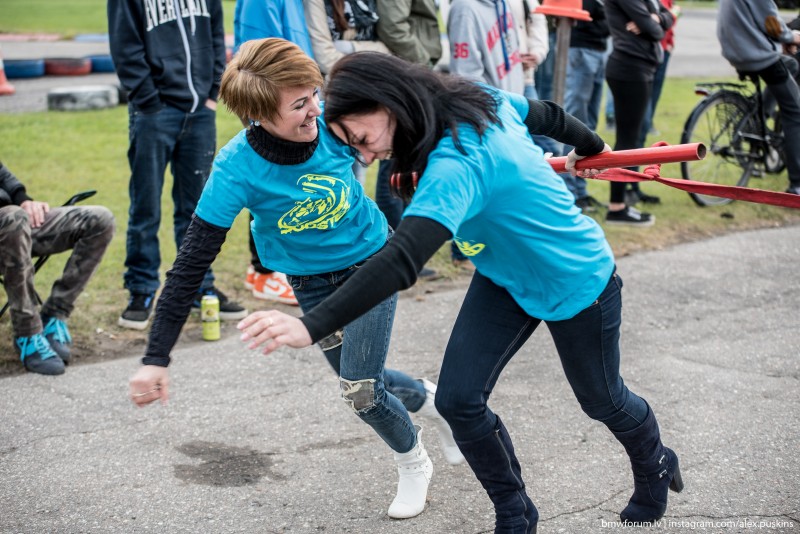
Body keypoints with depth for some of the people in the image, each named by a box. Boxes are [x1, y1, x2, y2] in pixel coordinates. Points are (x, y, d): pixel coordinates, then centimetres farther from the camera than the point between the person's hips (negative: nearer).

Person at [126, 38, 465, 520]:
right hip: (313, 282, 1)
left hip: (371, 260, -1)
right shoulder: (238, 169, -30)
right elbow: (191, 264, -28)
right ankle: (429, 399, 46)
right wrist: (156, 359, -30)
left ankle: (412, 463, 23)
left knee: (361, 390, -8)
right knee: (360, 383, 13)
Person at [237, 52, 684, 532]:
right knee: (458, 399, -4)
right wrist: (591, 147, 26)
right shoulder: (480, 96, -14)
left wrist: (311, 327, -60)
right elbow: (547, 114, 4)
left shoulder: (455, 164, -40)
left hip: (578, 281, -7)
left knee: (602, 399, 18)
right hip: (504, 279, 8)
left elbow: (401, 263, -52)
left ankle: (655, 470, 52)